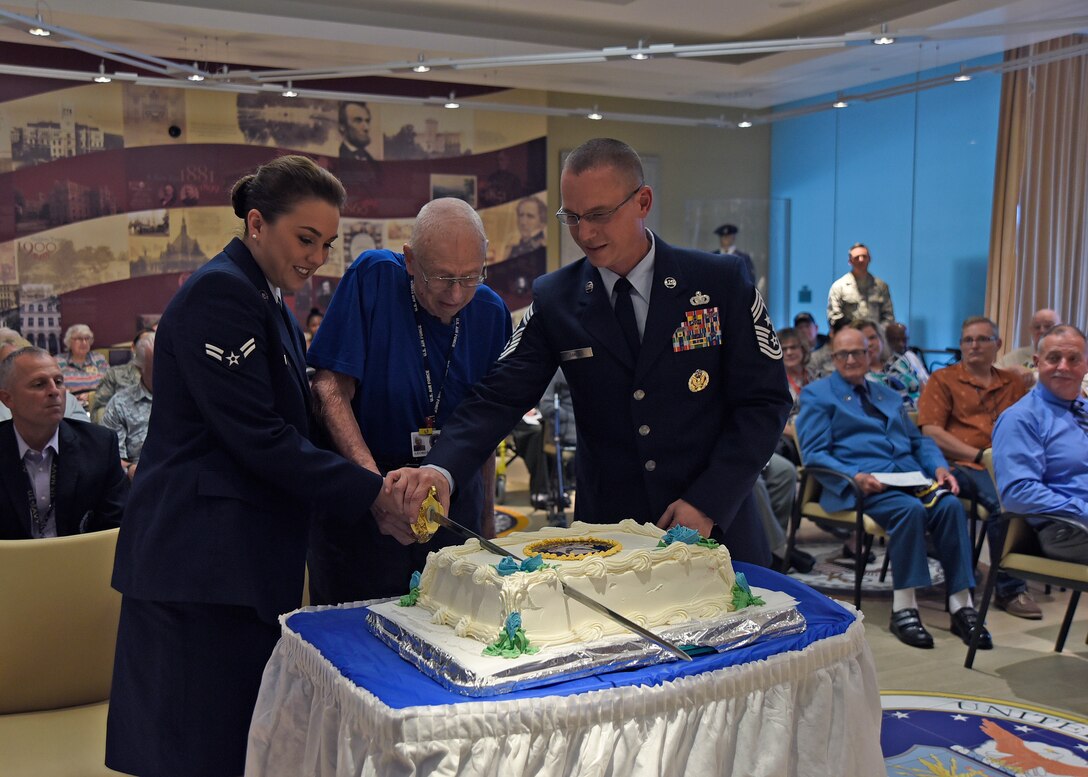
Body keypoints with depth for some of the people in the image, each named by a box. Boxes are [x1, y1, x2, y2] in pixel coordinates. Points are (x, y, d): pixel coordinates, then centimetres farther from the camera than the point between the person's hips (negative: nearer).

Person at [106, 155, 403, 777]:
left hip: (247, 560, 10)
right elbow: (258, 437, -19)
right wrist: (372, 494, -15)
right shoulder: (221, 294, -14)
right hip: (202, 558, -9)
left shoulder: (269, 305, 17)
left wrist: (376, 490, 6)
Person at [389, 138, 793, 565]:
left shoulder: (722, 281, -6)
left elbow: (764, 401, -4)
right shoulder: (553, 299, -1)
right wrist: (442, 470, -25)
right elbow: (499, 397, -7)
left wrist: (709, 501, -13)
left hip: (716, 530, 0)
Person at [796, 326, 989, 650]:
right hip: (862, 485, -5)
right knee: (910, 509, -34)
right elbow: (813, 454, -2)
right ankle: (903, 608, -25)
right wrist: (855, 477, -19)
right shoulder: (816, 394, 9)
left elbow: (918, 440, 25)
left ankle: (961, 605, -21)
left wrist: (939, 467, 3)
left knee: (950, 505, -25)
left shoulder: (888, 395, 29)